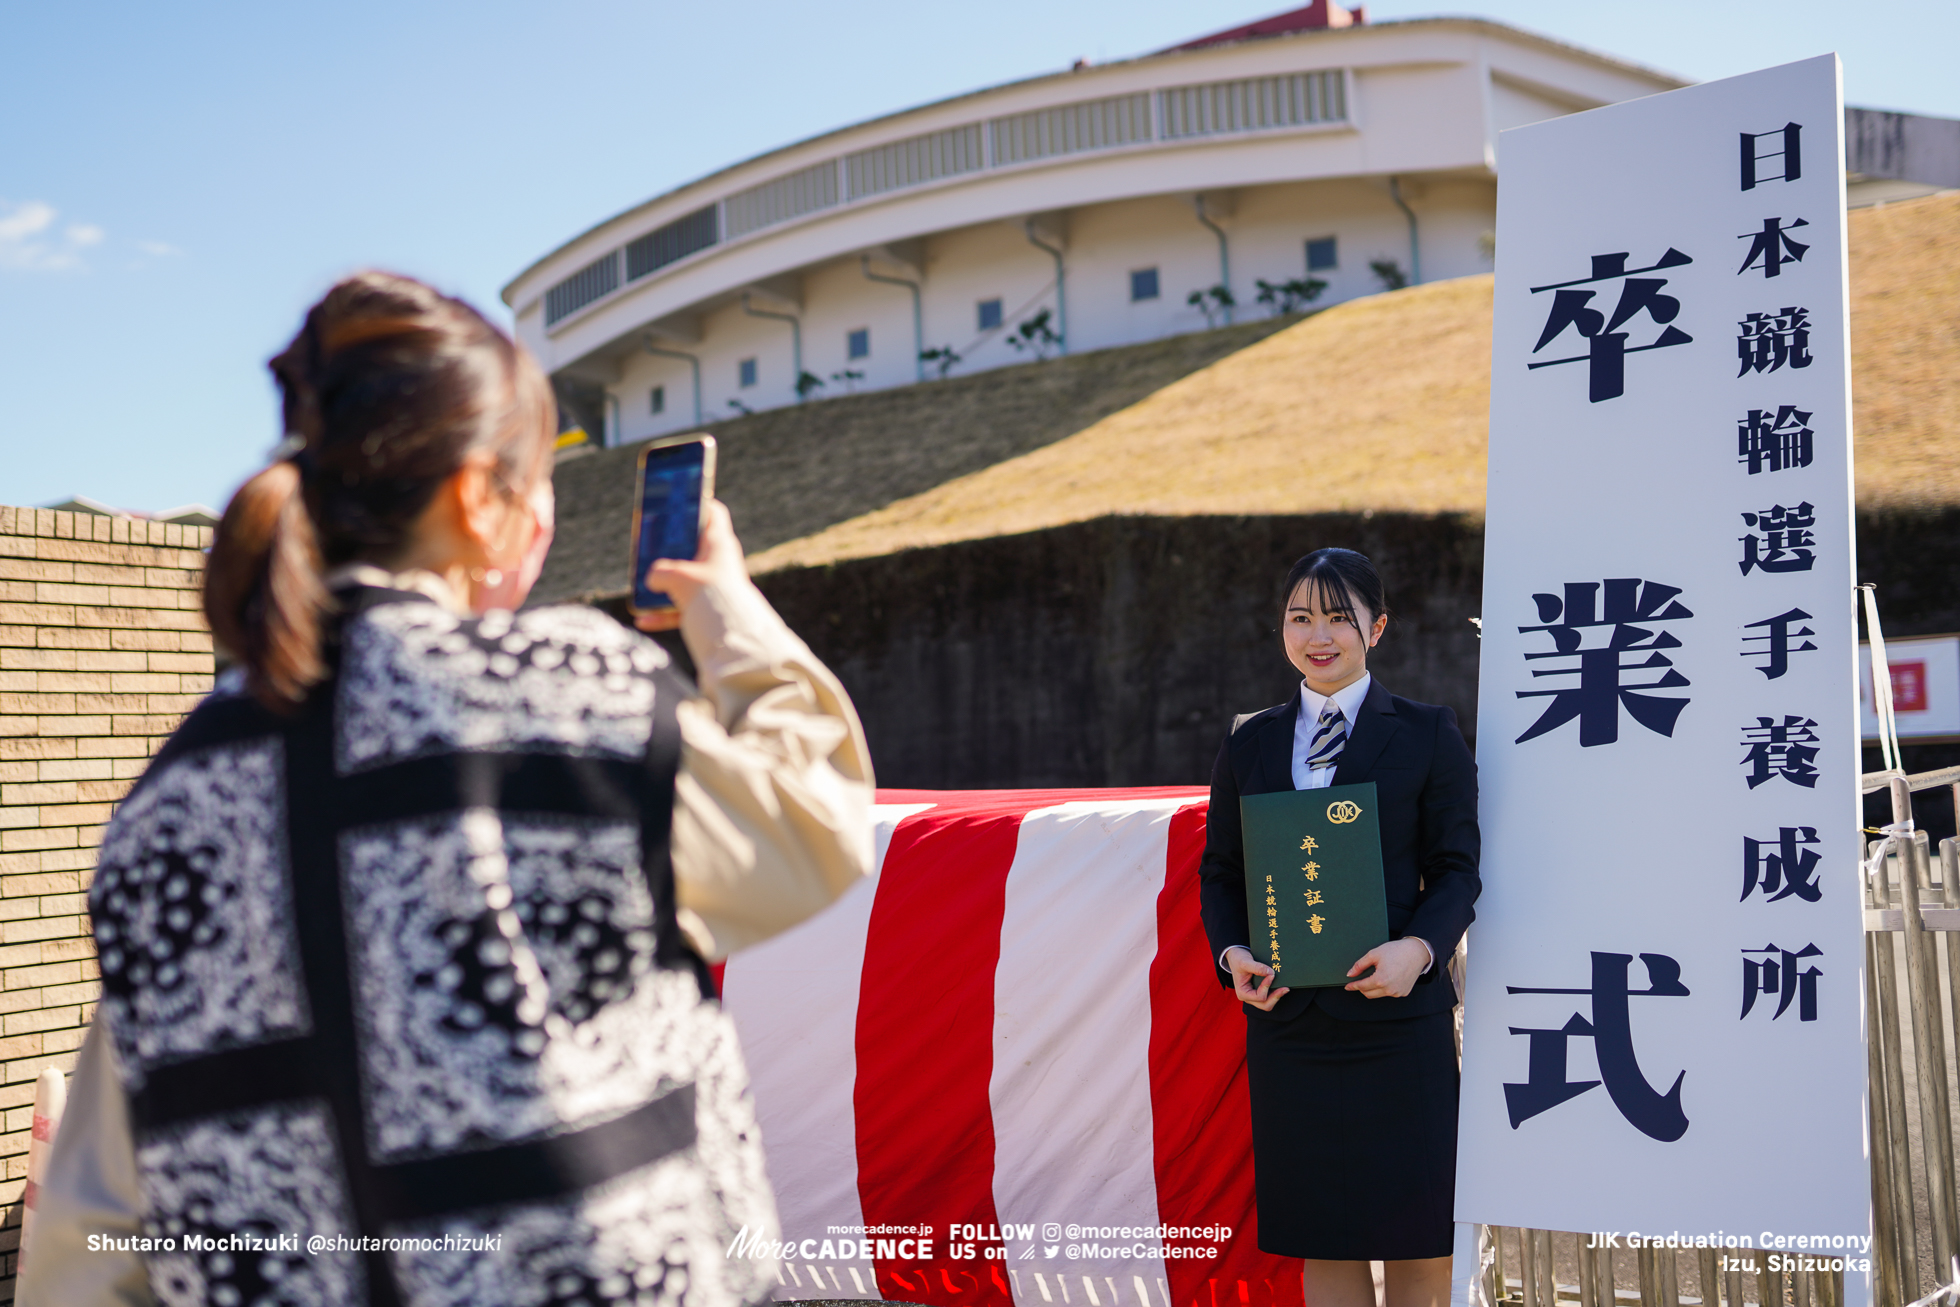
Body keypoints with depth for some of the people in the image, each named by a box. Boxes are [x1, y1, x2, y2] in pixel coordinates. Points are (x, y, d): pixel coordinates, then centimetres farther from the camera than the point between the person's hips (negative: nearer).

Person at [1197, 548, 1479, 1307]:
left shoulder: (1427, 734, 3)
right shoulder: (1249, 745, 12)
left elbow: (1456, 868, 0)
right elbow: (1218, 871, 12)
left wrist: (1418, 948, -19)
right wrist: (1231, 953, -7)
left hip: (1397, 1014, -2)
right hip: (1286, 1015, 3)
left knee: (1414, 1235, 2)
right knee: (1323, 1238, 8)